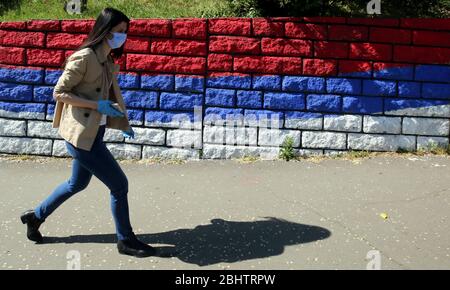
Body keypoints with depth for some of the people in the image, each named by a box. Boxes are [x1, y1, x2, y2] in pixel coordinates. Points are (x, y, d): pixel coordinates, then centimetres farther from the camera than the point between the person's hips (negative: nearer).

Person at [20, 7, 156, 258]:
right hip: (81, 134, -9)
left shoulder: (109, 61, 9)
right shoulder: (84, 58, -17)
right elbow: (59, 92, -16)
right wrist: (97, 105, -21)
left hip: (94, 133, 9)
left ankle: (36, 216, 43)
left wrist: (124, 123, 21)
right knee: (119, 184, -3)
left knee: (78, 183, 24)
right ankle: (126, 240, 15)